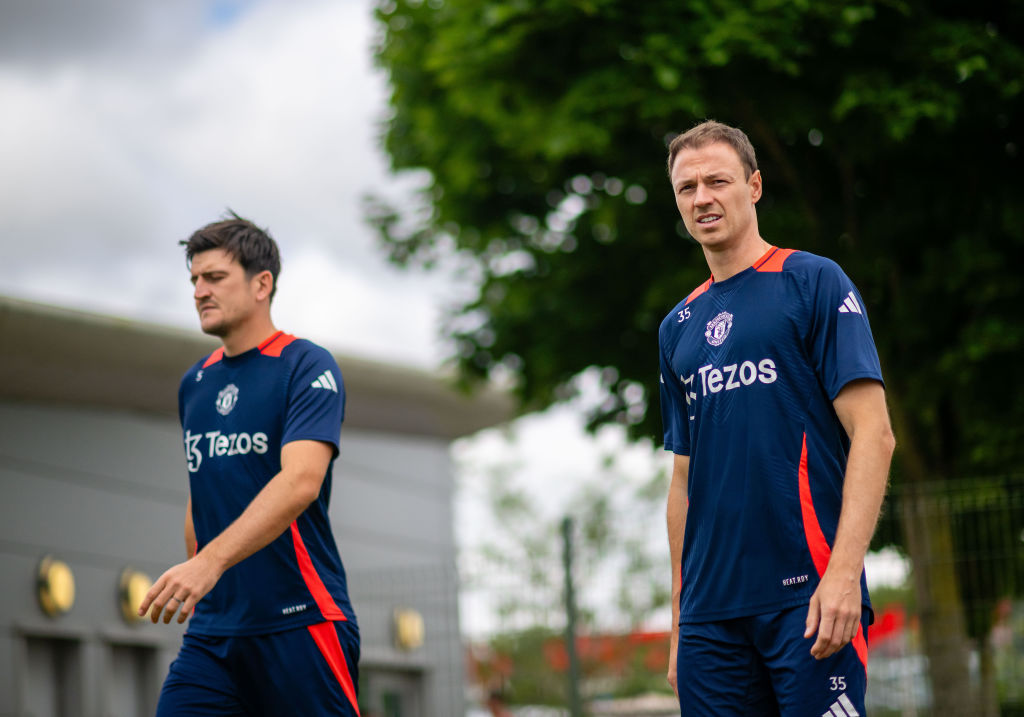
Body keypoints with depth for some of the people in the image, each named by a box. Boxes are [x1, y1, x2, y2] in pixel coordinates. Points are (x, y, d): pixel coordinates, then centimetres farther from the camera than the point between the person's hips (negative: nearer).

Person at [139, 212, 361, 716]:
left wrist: (210, 561, -32)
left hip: (300, 624, -6)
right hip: (211, 631, 6)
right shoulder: (194, 383, 16)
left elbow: (300, 482, -22)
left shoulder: (308, 367, -7)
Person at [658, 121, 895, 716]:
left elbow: (873, 434, -8)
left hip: (807, 599, -5)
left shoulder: (814, 283, 0)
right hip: (711, 612, 5)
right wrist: (680, 616, 15)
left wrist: (842, 573, -18)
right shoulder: (679, 327, 17)